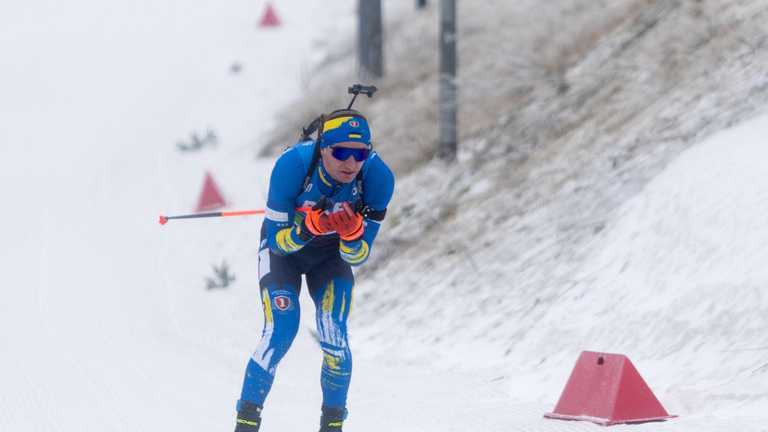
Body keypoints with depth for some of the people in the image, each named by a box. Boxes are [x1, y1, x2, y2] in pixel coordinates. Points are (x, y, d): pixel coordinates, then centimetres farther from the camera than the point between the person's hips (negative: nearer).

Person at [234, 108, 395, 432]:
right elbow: (277, 240, -26)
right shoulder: (293, 164, -35)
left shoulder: (377, 176, -29)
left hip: (331, 251, 2)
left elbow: (357, 257, -21)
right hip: (283, 245, -2)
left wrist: (352, 233, -43)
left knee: (335, 338, -15)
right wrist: (310, 226, -45)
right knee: (280, 332, -19)